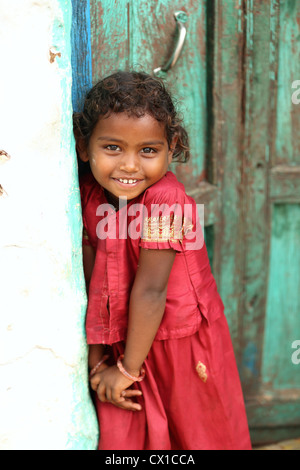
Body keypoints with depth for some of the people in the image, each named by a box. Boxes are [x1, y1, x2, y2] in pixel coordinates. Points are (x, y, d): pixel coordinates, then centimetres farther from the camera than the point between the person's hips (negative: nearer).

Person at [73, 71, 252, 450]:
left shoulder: (165, 201, -25)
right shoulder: (89, 196, -7)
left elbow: (150, 290, -22)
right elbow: (90, 283, -7)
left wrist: (129, 368, -15)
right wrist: (97, 363, -7)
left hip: (181, 347, -4)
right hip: (123, 342, 4)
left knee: (193, 434, 15)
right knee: (120, 434, 14)